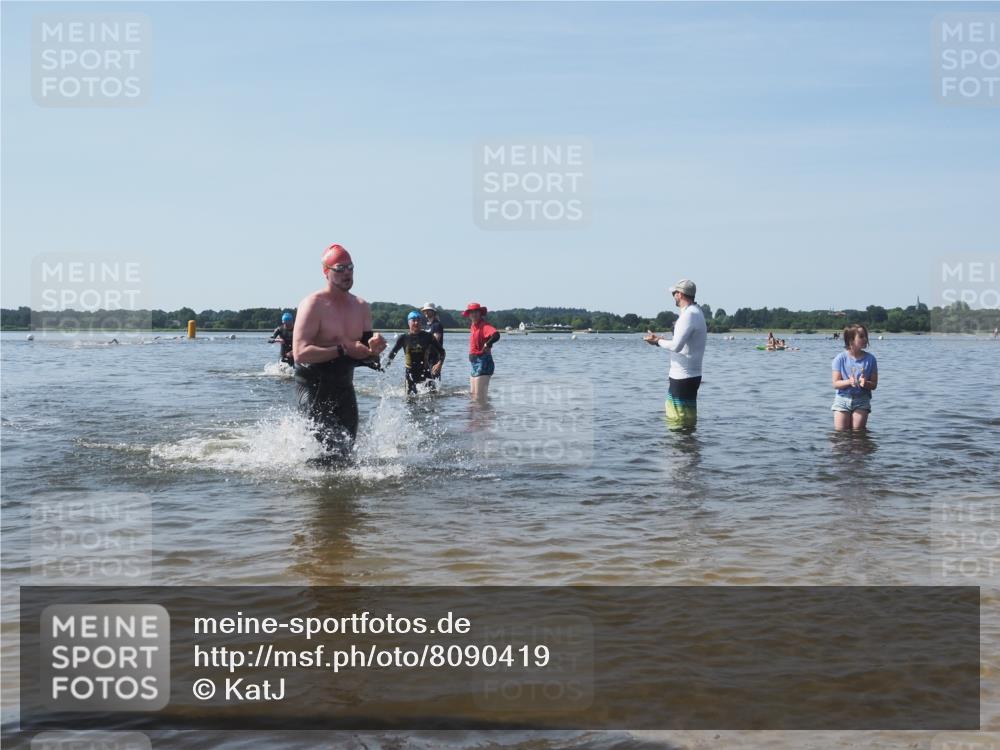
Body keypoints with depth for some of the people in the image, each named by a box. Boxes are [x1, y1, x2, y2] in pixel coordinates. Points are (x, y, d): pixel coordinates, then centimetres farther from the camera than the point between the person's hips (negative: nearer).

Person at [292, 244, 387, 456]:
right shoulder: (314, 305, -13)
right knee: (326, 447, -13)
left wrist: (373, 349, -14)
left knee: (346, 446, 8)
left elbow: (366, 355, 11)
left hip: (344, 385, 7)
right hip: (313, 384, -7)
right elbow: (300, 353, -23)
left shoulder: (361, 307, 8)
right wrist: (343, 350, -25)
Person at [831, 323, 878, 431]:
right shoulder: (840, 358, -5)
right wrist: (849, 382, -26)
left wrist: (865, 383, -22)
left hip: (861, 399, 1)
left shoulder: (870, 359, -1)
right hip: (842, 399, -1)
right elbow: (836, 383, -6)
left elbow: (874, 385, 0)